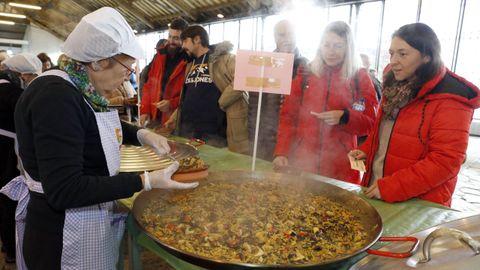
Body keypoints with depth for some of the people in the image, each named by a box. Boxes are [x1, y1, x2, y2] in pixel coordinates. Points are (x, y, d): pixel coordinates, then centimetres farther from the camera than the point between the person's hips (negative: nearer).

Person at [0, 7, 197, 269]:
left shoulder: (81, 89, 2)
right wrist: (146, 181, -29)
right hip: (63, 234, -9)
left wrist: (142, 135, 3)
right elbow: (64, 191, -30)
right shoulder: (56, 96, -27)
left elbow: (100, 126, 22)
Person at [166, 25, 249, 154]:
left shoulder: (222, 57, -6)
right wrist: (175, 116, 15)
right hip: (187, 129, 7)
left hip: (213, 132, -7)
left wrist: (220, 103, -14)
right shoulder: (191, 64, 18)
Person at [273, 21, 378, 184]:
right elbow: (288, 117, 2)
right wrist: (281, 152, -9)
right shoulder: (305, 74, 4)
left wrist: (344, 117, -17)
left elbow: (371, 124, 1)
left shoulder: (360, 79, 1)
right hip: (302, 162, 1)